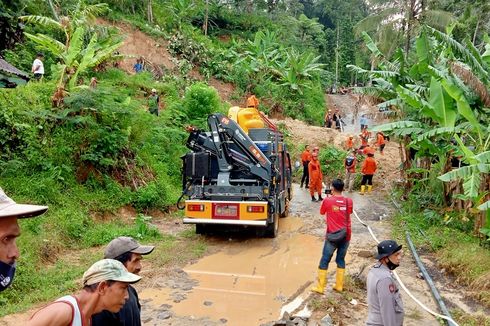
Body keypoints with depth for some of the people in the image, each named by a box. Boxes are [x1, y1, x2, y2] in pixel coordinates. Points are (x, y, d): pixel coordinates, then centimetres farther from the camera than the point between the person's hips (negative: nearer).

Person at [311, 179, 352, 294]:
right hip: (346, 236, 3)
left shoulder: (327, 200, -11)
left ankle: (320, 287, 10)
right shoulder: (349, 201, -2)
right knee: (341, 260, 16)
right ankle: (339, 286, 22)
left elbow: (322, 212, 7)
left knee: (324, 260, 6)